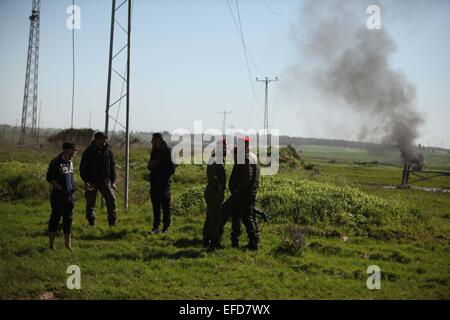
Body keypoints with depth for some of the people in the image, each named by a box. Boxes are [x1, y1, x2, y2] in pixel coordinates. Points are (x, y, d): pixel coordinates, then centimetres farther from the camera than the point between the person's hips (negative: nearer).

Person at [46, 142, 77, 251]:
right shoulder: (56, 162, -13)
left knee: (68, 219, 10)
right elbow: (49, 178, -14)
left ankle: (68, 243, 17)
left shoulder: (70, 162, 10)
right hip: (58, 196, -7)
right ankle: (51, 244, 10)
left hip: (69, 195, 7)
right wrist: (61, 188, -16)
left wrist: (73, 187, 9)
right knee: (55, 218, 1)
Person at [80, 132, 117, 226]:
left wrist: (113, 181, 6)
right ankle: (91, 222, 19)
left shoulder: (108, 151, 6)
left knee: (111, 199, -10)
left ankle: (112, 221, -3)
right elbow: (83, 168, -3)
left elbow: (112, 166, 11)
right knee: (90, 203, 5)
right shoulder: (89, 152, -5)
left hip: (105, 181, 2)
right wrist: (86, 181, -13)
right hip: (91, 182, -2)